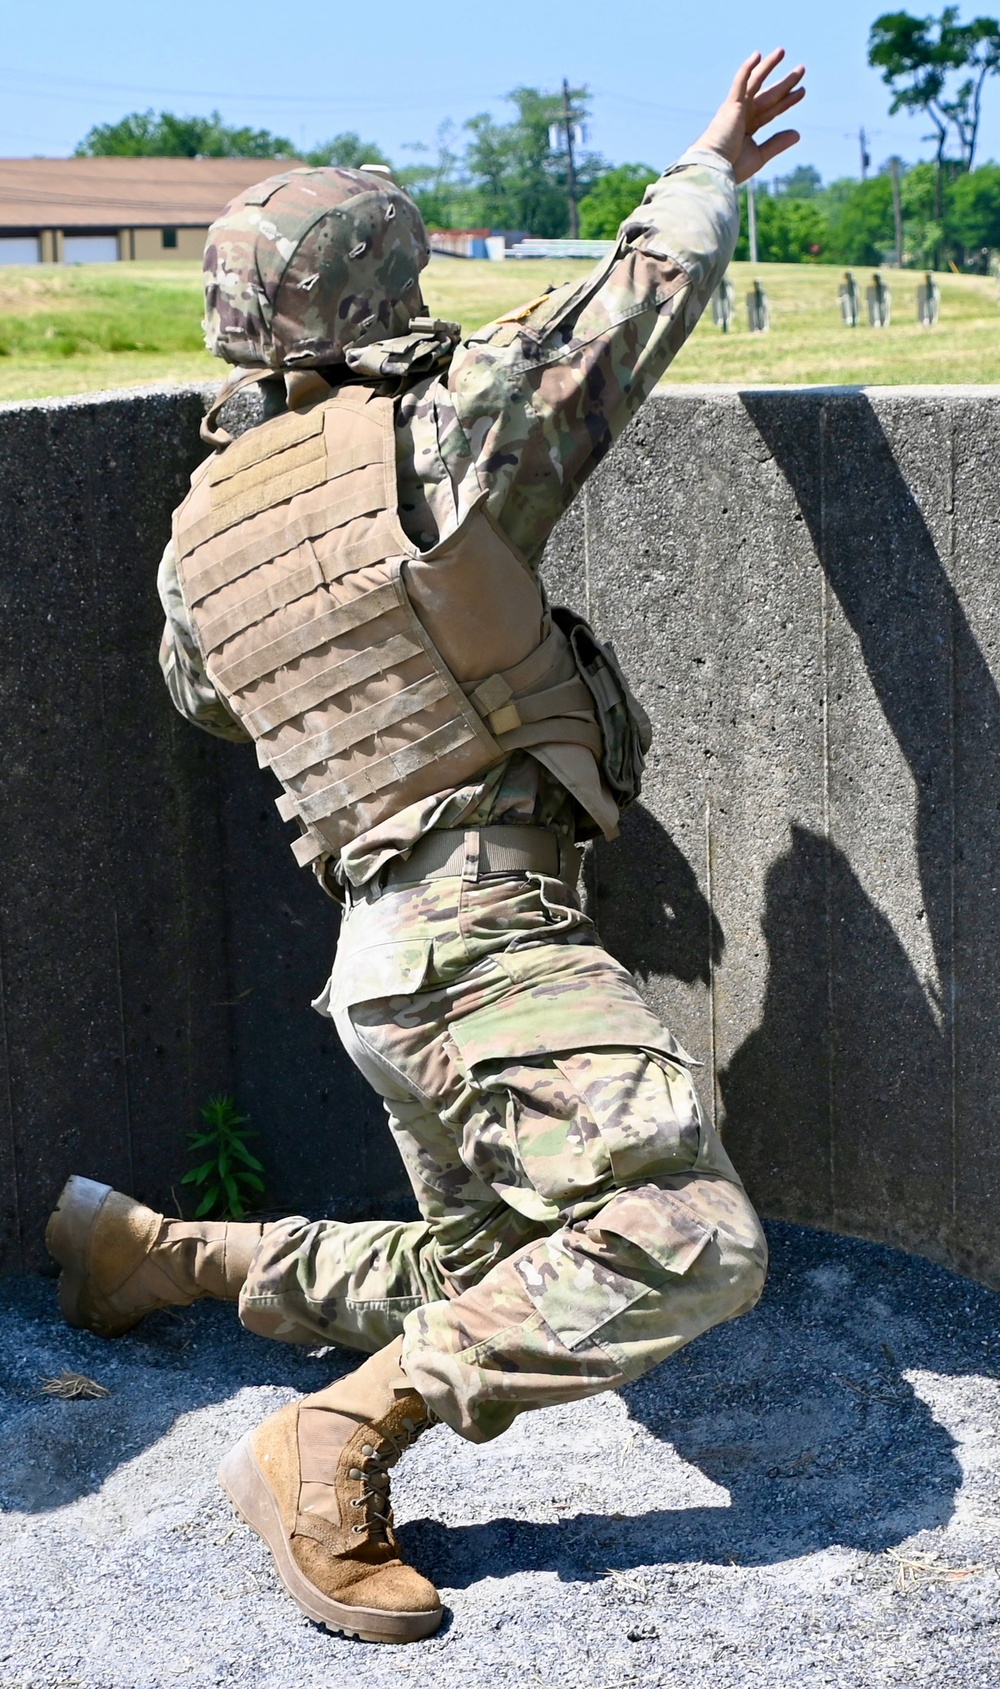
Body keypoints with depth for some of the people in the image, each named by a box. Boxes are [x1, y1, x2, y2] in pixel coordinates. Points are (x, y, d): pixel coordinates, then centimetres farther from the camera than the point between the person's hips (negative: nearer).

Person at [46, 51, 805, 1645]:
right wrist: (710, 166, 21)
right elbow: (651, 290, 2)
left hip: (390, 948, 9)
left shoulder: (202, 531, 10)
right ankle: (328, 1453, -11)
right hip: (487, 934, -9)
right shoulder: (428, 438, -10)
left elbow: (207, 696, 32)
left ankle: (148, 1244, 26)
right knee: (688, 1243, -15)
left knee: (480, 1280, 22)